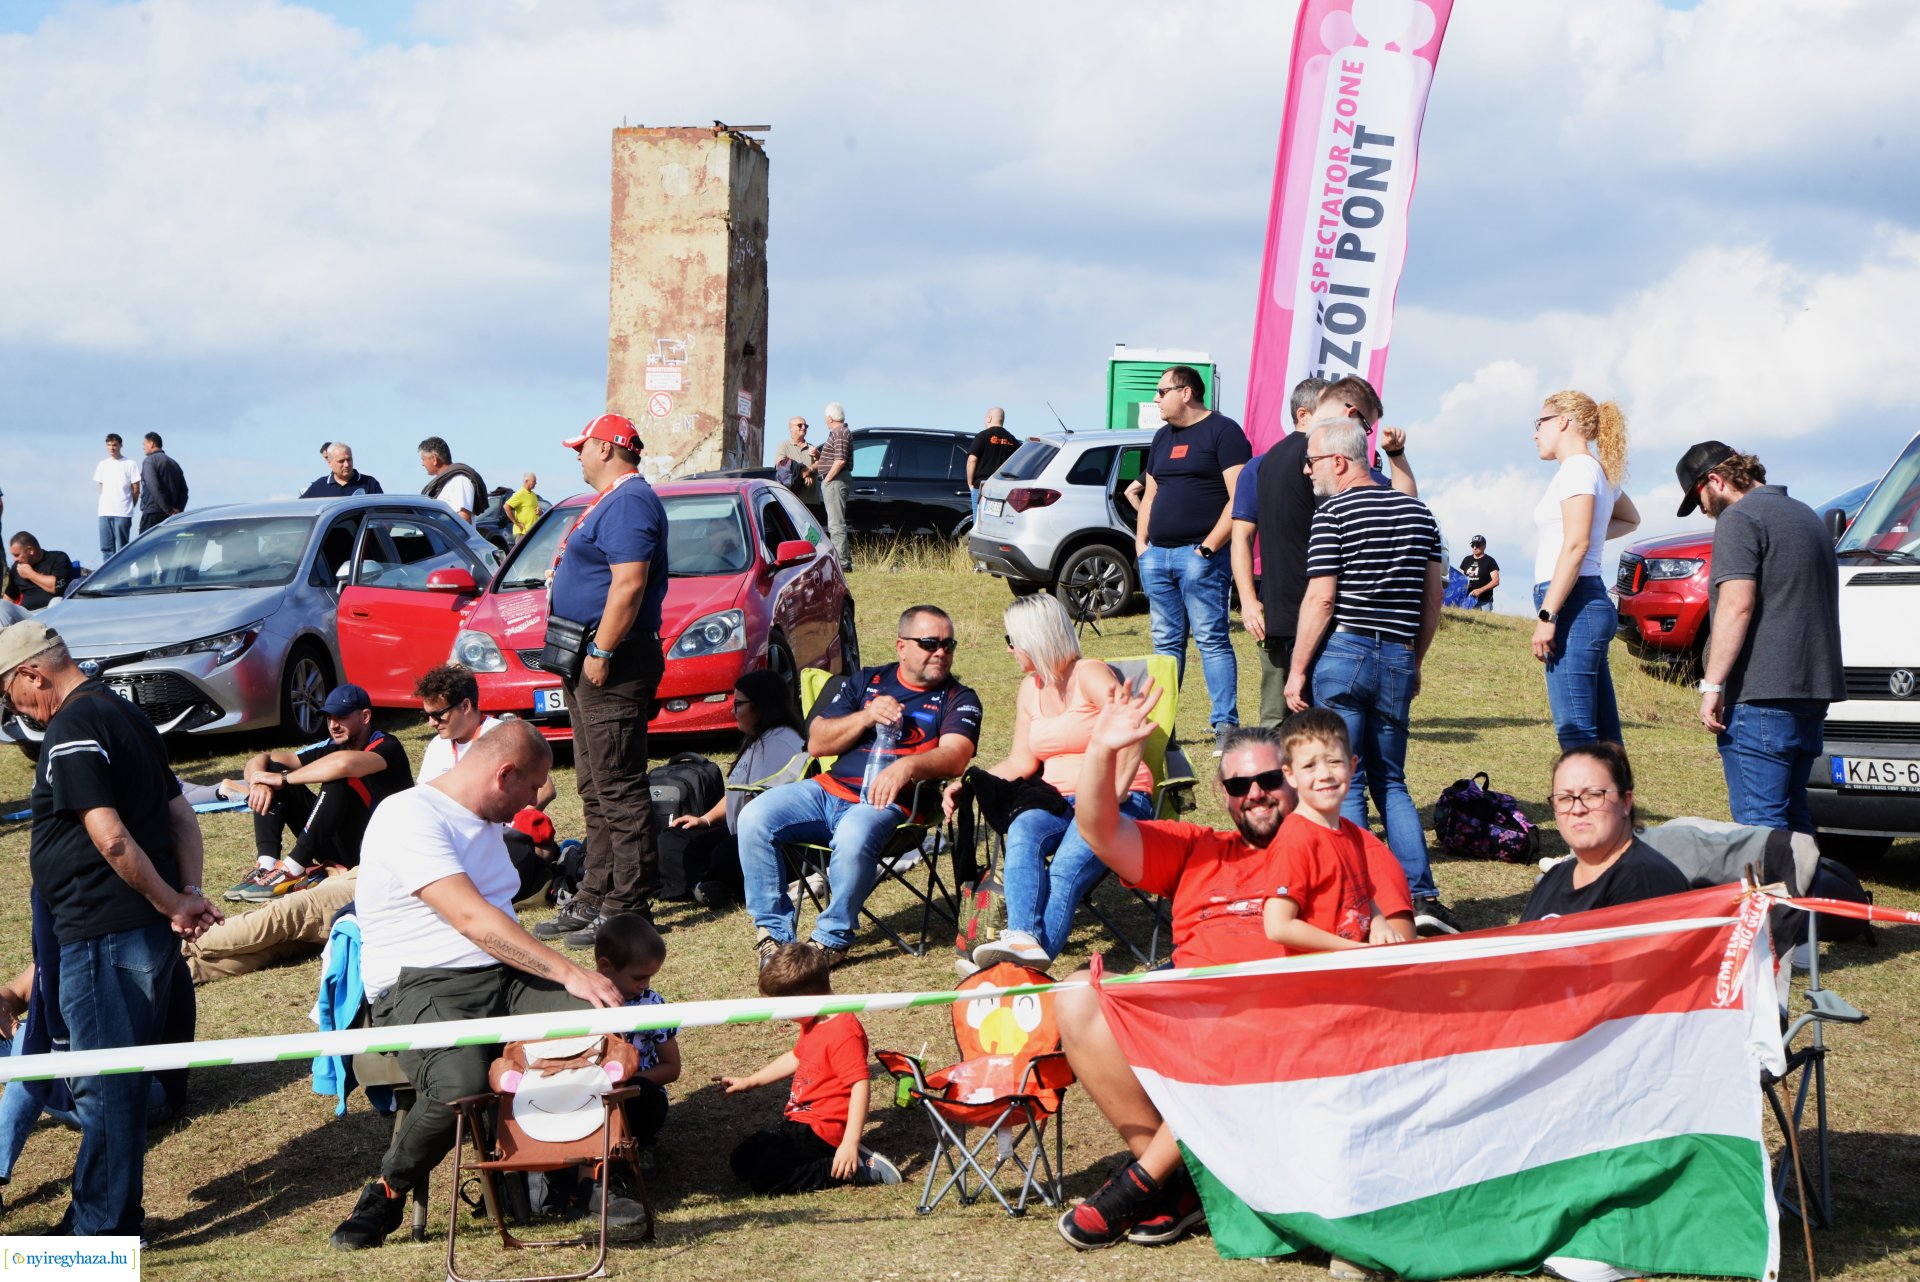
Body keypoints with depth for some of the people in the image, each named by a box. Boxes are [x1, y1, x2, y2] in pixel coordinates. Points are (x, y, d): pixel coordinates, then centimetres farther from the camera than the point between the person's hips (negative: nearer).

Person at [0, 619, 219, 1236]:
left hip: (105, 935, -10)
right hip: (149, 932, 10)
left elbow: (109, 835, -23)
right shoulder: (125, 714, 17)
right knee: (124, 1080, 17)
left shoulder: (71, 730, -14)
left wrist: (174, 904, -15)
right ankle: (115, 1215, 26)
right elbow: (181, 816, 17)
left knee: (102, 1086, -2)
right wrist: (188, 893, 5)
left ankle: (100, 1228, 4)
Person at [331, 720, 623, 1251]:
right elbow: (471, 918, -21)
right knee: (460, 1084, -38)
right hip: (423, 987, -8)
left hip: (506, 977, 8)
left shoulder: (485, 822, 21)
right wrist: (569, 973, -24)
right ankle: (388, 1193, -8)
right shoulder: (411, 816, -11)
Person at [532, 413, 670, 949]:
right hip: (593, 661, 11)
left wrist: (601, 652, -23)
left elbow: (629, 585, -24)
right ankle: (594, 899, 20)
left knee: (618, 789, -9)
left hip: (615, 664, -11)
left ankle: (628, 908, -8)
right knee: (597, 790, 14)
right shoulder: (609, 501, 20)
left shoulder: (629, 502, -15)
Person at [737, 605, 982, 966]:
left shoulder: (958, 700, 9)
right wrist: (867, 717, -4)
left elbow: (955, 757, -12)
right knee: (754, 819, -19)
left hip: (885, 802, -4)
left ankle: (832, 938, -15)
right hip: (830, 788, 4)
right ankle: (773, 931, -9)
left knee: (854, 839, -38)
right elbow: (816, 743, 13)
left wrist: (907, 766, -32)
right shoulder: (866, 682, 19)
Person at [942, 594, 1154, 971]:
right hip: (1058, 800, 5)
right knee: (1022, 833, -31)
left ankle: (1037, 959, -48)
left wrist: (1113, 797, -23)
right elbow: (1021, 762, 22)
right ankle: (1023, 939, -52)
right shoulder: (1030, 690, 20)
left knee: (1067, 868, -33)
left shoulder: (1090, 675, -3)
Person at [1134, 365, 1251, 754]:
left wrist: (1208, 548, -16)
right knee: (1166, 642, 9)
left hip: (1199, 555, -7)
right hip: (1157, 554, 7)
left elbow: (1239, 499, -12)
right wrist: (1141, 542, 12)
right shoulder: (1163, 437, 20)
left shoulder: (1223, 431, -5)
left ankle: (1226, 726, -8)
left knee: (1212, 639, -8)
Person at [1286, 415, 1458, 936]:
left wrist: (1297, 670, -6)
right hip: (1398, 658, 6)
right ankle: (1421, 896, 1)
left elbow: (1320, 599, -12)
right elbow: (1433, 598, 14)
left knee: (1344, 784, 0)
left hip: (1343, 651, -5)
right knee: (1390, 783, 13)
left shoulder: (1333, 514, -6)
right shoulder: (1417, 512, 13)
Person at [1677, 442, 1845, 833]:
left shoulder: (1739, 519, -8)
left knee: (1760, 822, -9)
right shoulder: (1805, 516, 22)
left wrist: (1712, 684, -18)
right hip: (1813, 691, 9)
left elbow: (1737, 605, -19)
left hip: (1762, 697, -9)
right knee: (1792, 819, 15)